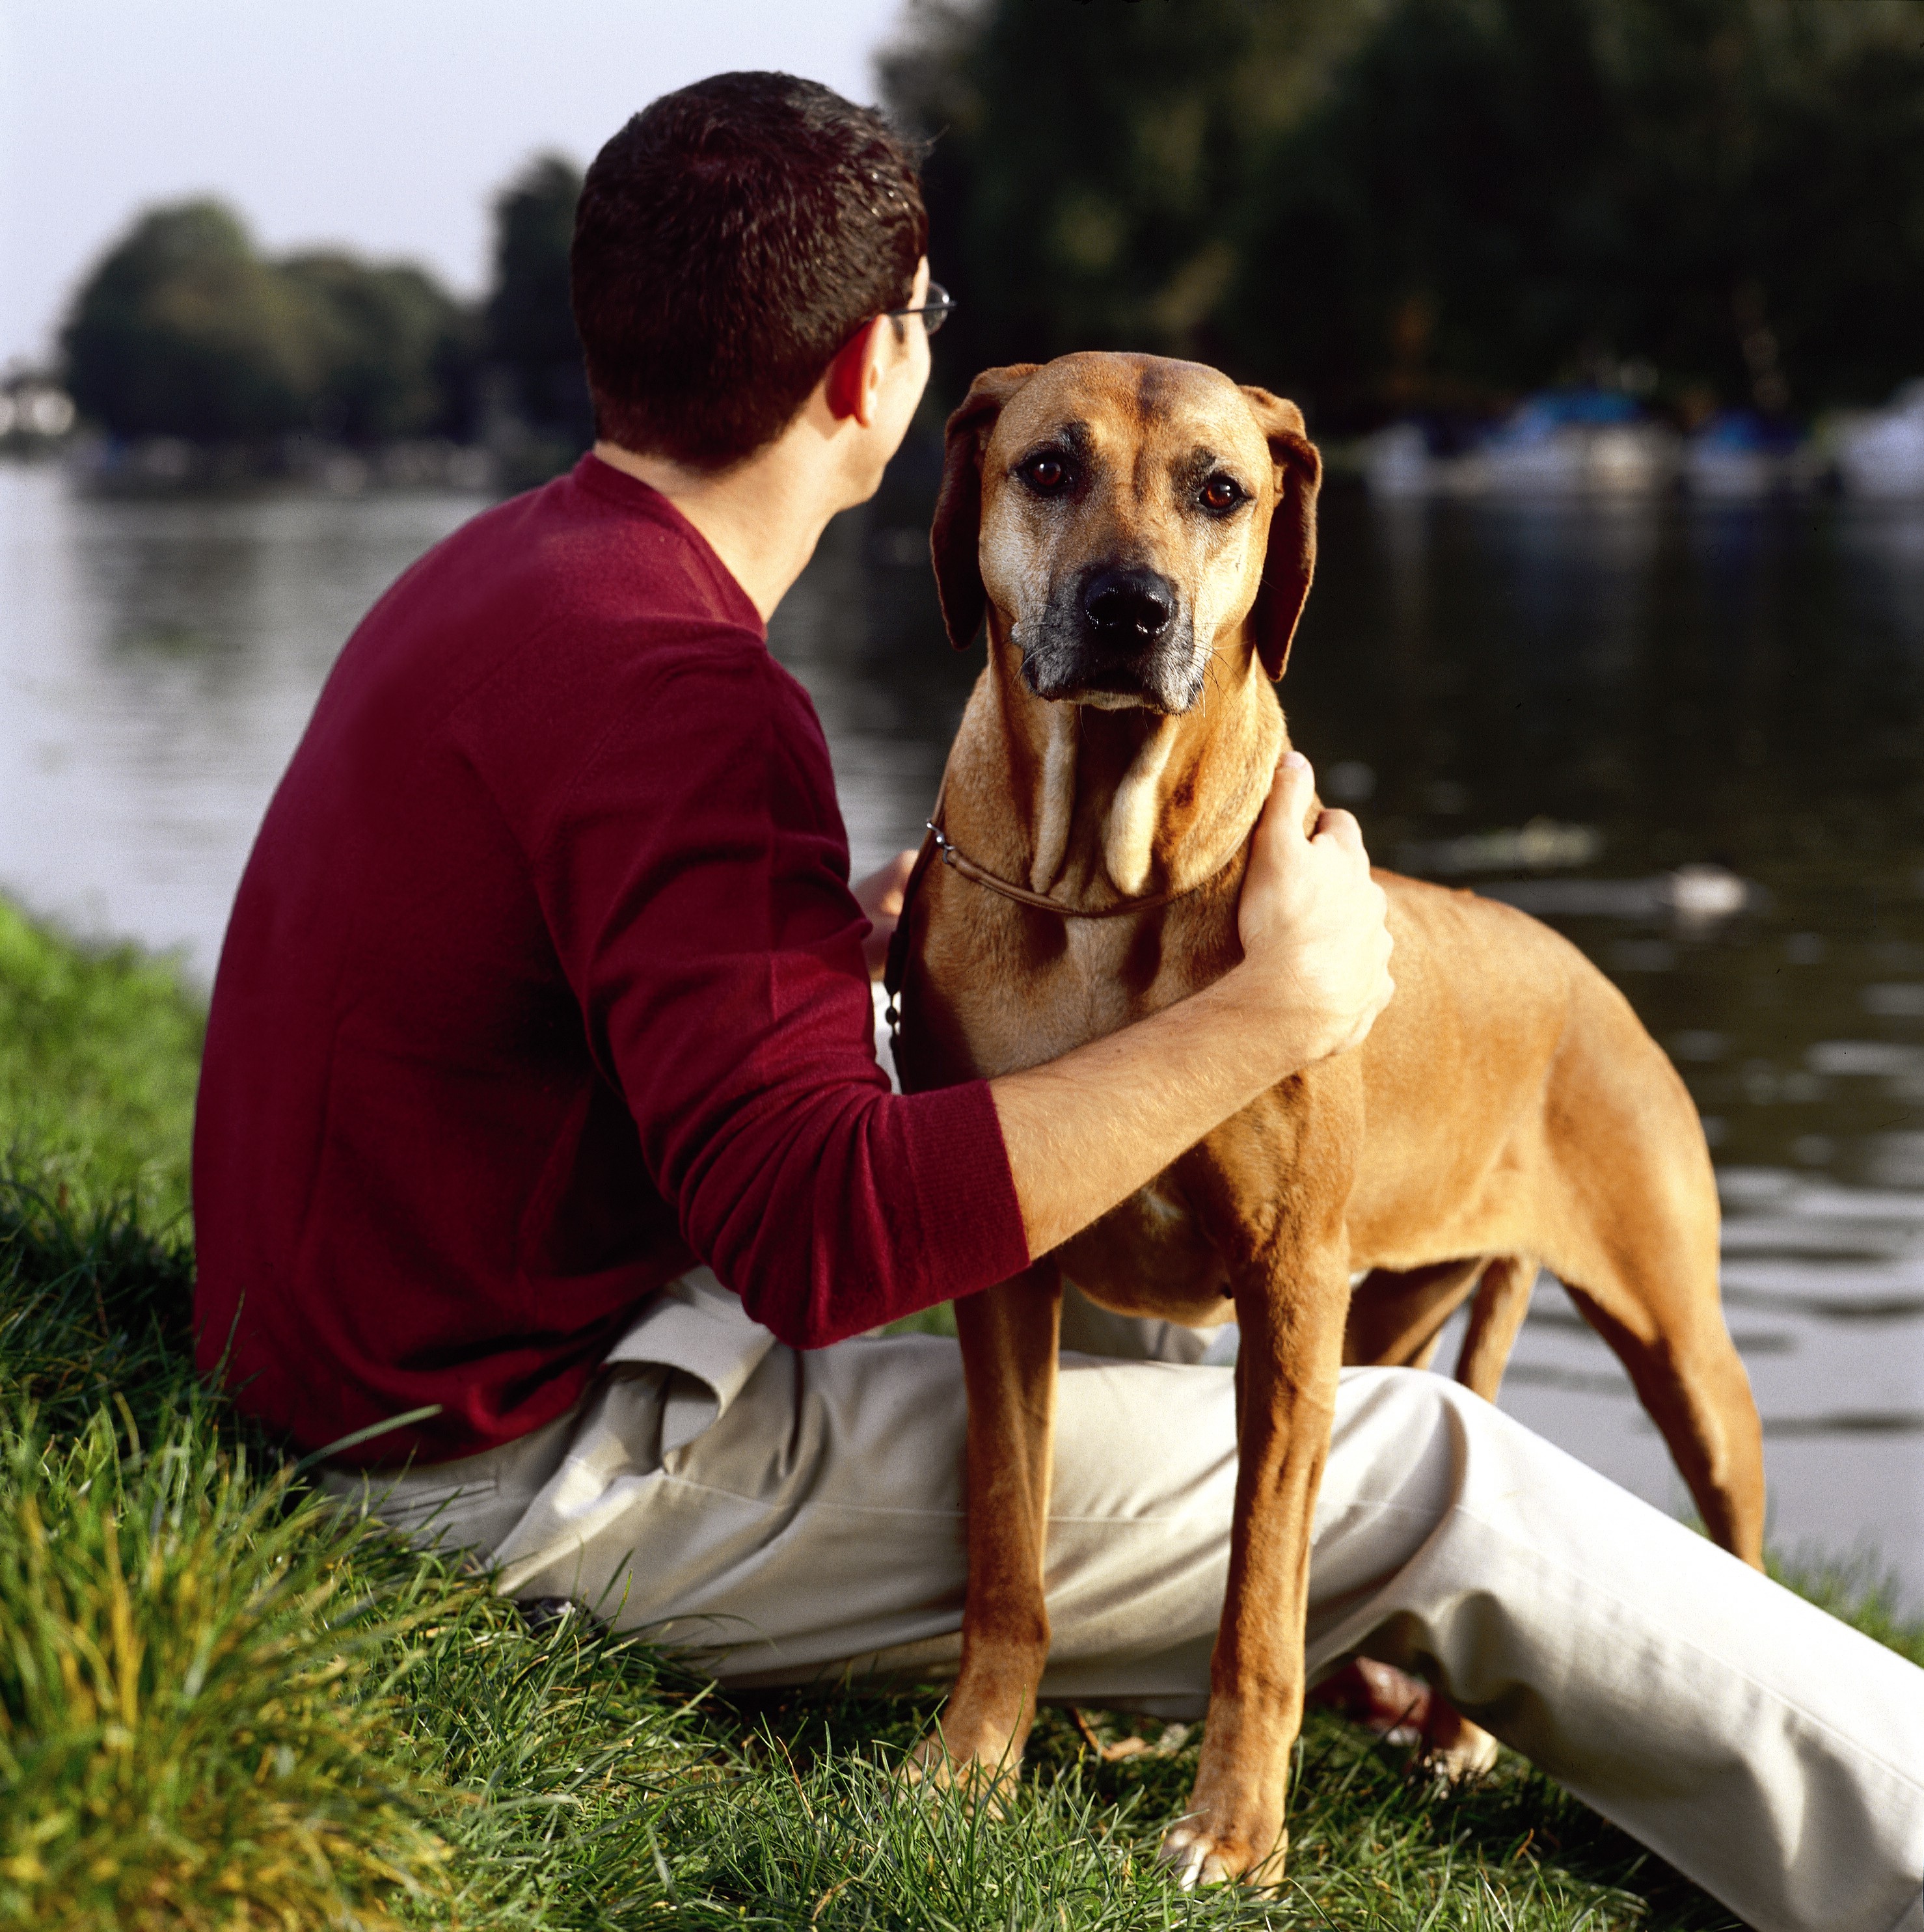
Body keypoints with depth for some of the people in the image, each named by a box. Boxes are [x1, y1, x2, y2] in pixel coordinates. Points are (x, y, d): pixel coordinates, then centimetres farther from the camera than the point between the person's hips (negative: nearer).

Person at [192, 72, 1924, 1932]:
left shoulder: (500, 572, 9)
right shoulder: (669, 684, -24)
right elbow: (821, 1231, -32)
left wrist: (849, 935, 17)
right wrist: (1274, 1013, -27)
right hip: (547, 1474, -10)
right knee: (1414, 1478, -7)